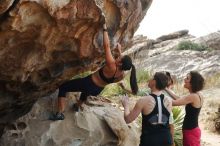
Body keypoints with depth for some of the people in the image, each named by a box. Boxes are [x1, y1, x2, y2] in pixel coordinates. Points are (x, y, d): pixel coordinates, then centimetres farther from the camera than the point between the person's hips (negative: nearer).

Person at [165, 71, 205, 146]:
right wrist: (166, 89, 10)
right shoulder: (197, 95, 7)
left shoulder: (193, 96, -20)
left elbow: (173, 103, -20)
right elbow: (179, 99, 11)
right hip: (192, 130, 9)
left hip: (190, 131, -9)